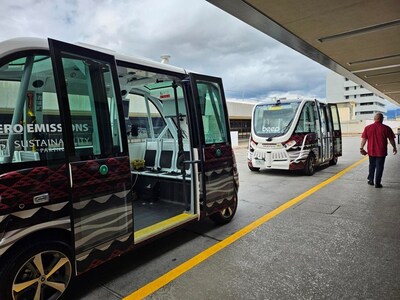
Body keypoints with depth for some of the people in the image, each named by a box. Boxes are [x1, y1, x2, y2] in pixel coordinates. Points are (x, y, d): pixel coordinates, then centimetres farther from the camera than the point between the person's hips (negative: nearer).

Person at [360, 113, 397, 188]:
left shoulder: (367, 128, -2)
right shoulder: (386, 128, -6)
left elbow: (364, 139, -1)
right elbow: (391, 139, 1)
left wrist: (361, 148, 6)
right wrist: (394, 148, 15)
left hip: (371, 151, 2)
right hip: (381, 152, -2)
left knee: (372, 166, 19)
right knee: (379, 167, 4)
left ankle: (370, 180, 24)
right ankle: (377, 183, 7)